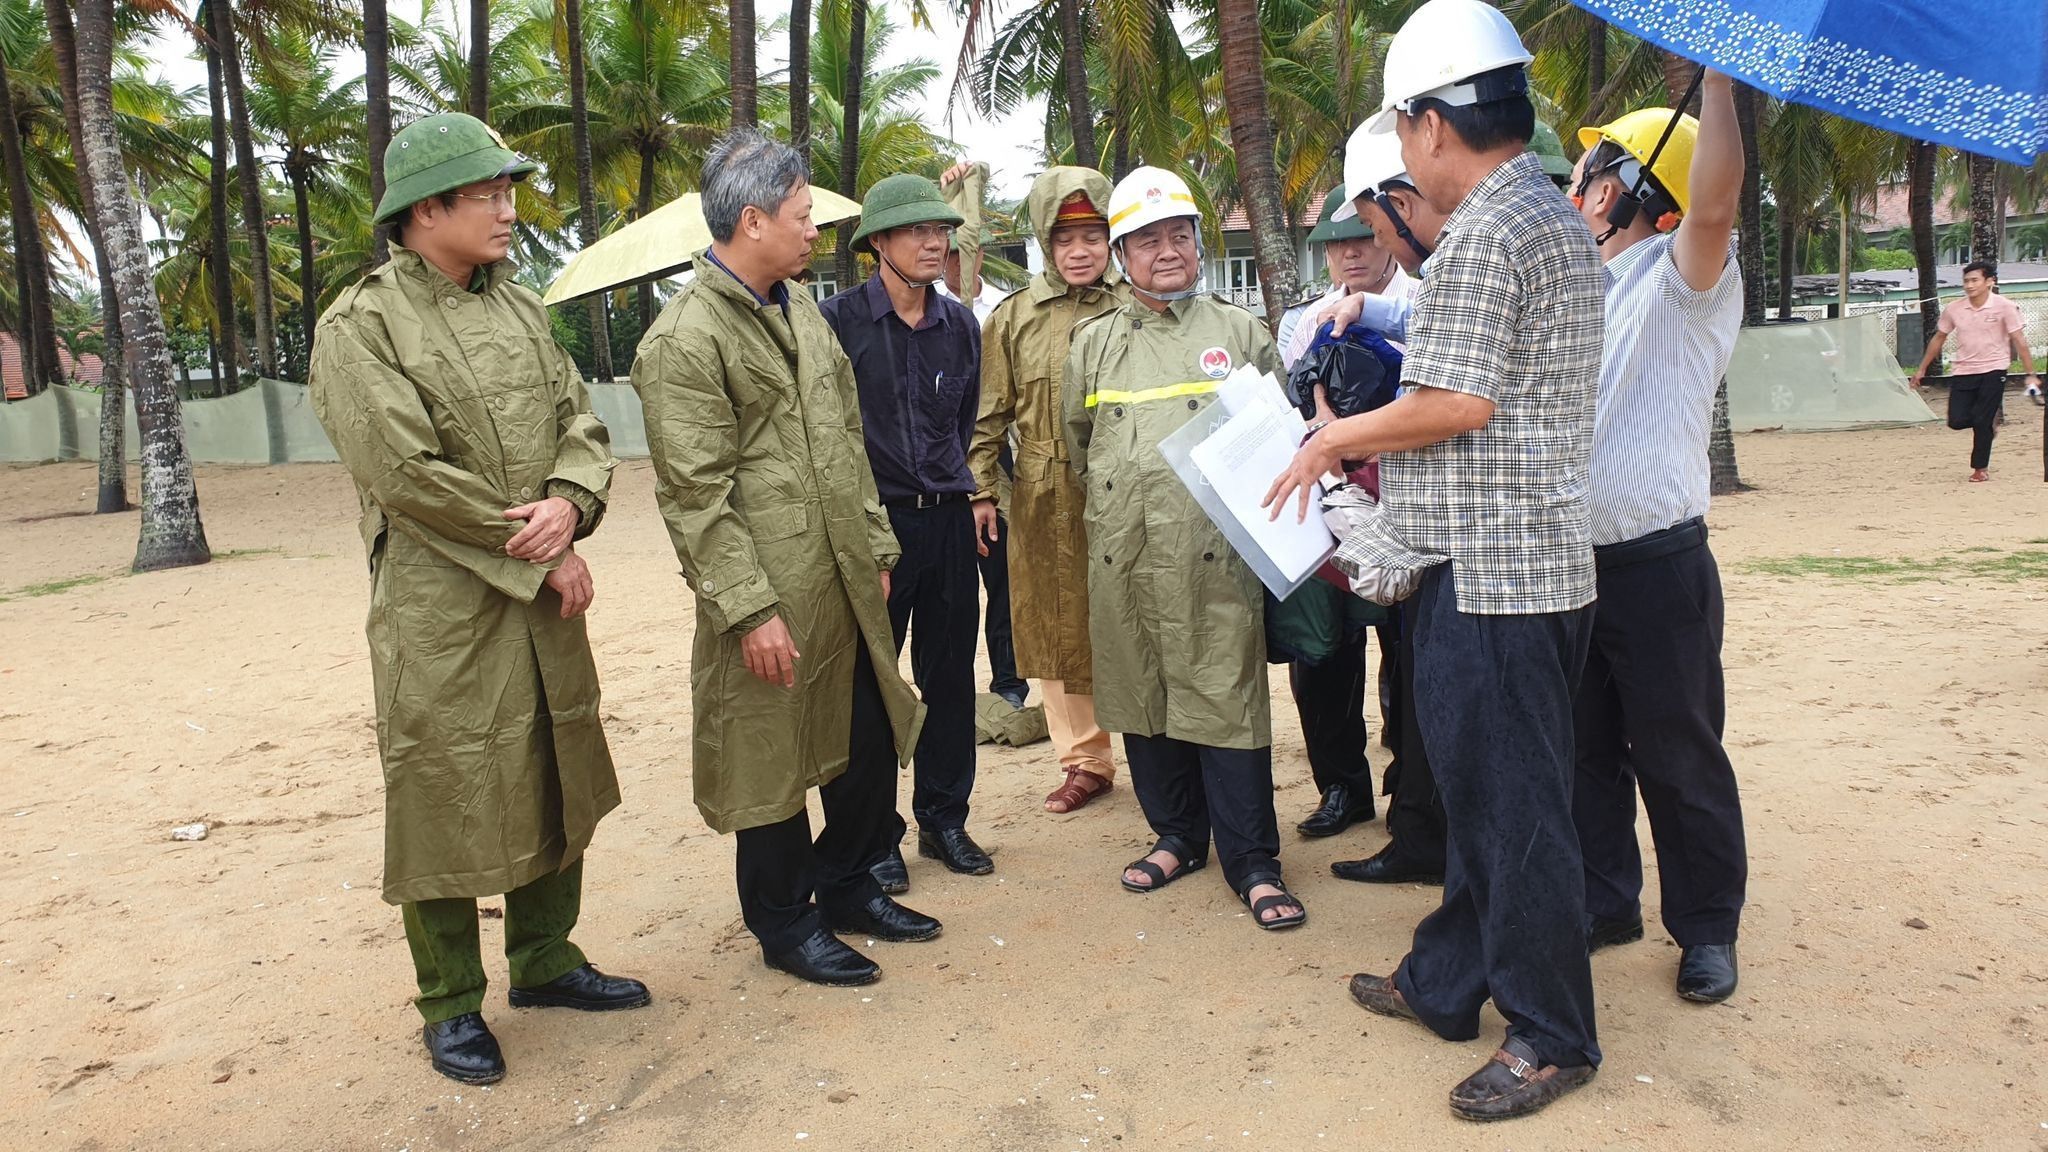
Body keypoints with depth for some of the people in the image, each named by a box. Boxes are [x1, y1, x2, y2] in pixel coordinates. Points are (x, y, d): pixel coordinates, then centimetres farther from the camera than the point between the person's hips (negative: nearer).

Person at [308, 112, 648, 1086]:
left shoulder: (519, 308, 11)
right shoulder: (360, 328, -10)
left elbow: (580, 419, 8)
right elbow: (410, 474, -17)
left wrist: (570, 501, -14)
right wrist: (542, 557, -13)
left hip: (546, 601, 7)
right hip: (439, 611, -6)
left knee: (555, 784, 15)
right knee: (446, 799, 4)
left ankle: (545, 959, 34)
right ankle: (451, 1005, 22)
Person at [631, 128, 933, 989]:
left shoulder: (800, 308, 14)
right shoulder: (683, 340, -13)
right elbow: (696, 494, -17)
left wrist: (876, 546, 16)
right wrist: (752, 609, -18)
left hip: (846, 585, 8)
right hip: (772, 604, -8)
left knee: (871, 739, 16)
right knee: (773, 763, 7)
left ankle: (849, 886, 37)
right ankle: (785, 926, 26)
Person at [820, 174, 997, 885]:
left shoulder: (959, 325, 10)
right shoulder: (839, 320, -5)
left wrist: (974, 495, 12)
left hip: (948, 520, 5)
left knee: (950, 676, 10)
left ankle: (944, 820, 25)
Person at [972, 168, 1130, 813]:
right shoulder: (1013, 319, 8)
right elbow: (988, 420, 8)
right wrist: (979, 494, 0)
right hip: (1046, 508, 2)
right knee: (1061, 634, 9)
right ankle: (1086, 761, 24)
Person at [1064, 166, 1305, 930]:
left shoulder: (1240, 333, 9)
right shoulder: (1094, 343, 14)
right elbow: (1077, 439, 24)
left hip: (1214, 557, -3)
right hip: (1124, 559, 3)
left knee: (1226, 702, -3)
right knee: (1143, 699, 10)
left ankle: (1252, 863, 7)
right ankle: (1177, 837, 27)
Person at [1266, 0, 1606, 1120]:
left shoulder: (1485, 230, -15)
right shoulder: (1554, 218, 18)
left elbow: (1456, 404, -20)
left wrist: (1337, 437, -5)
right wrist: (1370, 446, 20)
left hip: (1492, 566, -11)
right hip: (1521, 557, 11)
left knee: (1511, 804, 0)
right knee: (1482, 789, 18)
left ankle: (1552, 1036, 15)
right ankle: (1445, 983, 33)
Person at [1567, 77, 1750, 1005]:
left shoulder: (1683, 281, -8)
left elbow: (1713, 206, -30)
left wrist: (1718, 69, -31)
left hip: (1657, 568, -7)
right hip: (1567, 562, 7)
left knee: (1679, 759, 4)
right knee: (1583, 748, 16)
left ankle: (1707, 928, 21)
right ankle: (1603, 903, 31)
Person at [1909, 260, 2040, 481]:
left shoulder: (2004, 307, -8)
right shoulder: (1953, 309, 0)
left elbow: (2019, 342, -8)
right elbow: (1938, 338, 14)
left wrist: (2031, 374, -11)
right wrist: (1922, 369, 18)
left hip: (1993, 371, -3)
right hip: (1962, 372, 3)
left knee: (1982, 420, -9)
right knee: (1957, 420, -6)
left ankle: (1981, 468, 9)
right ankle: (1989, 418, 29)